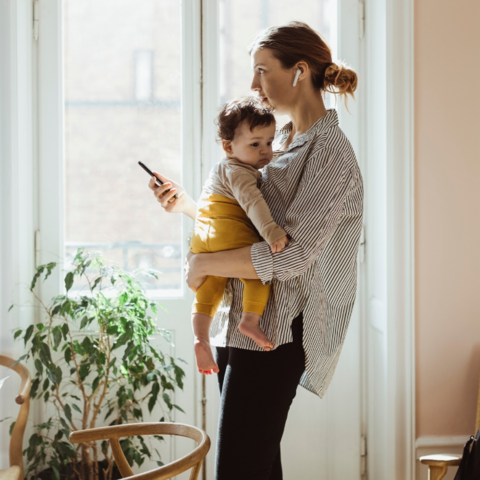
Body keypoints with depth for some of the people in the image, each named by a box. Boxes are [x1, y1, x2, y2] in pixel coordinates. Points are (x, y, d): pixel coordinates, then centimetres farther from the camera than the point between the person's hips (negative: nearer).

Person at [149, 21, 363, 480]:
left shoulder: (330, 153, -12)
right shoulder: (280, 142, 17)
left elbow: (292, 255, -21)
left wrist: (202, 262, -13)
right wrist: (188, 204, 16)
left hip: (277, 330, -9)